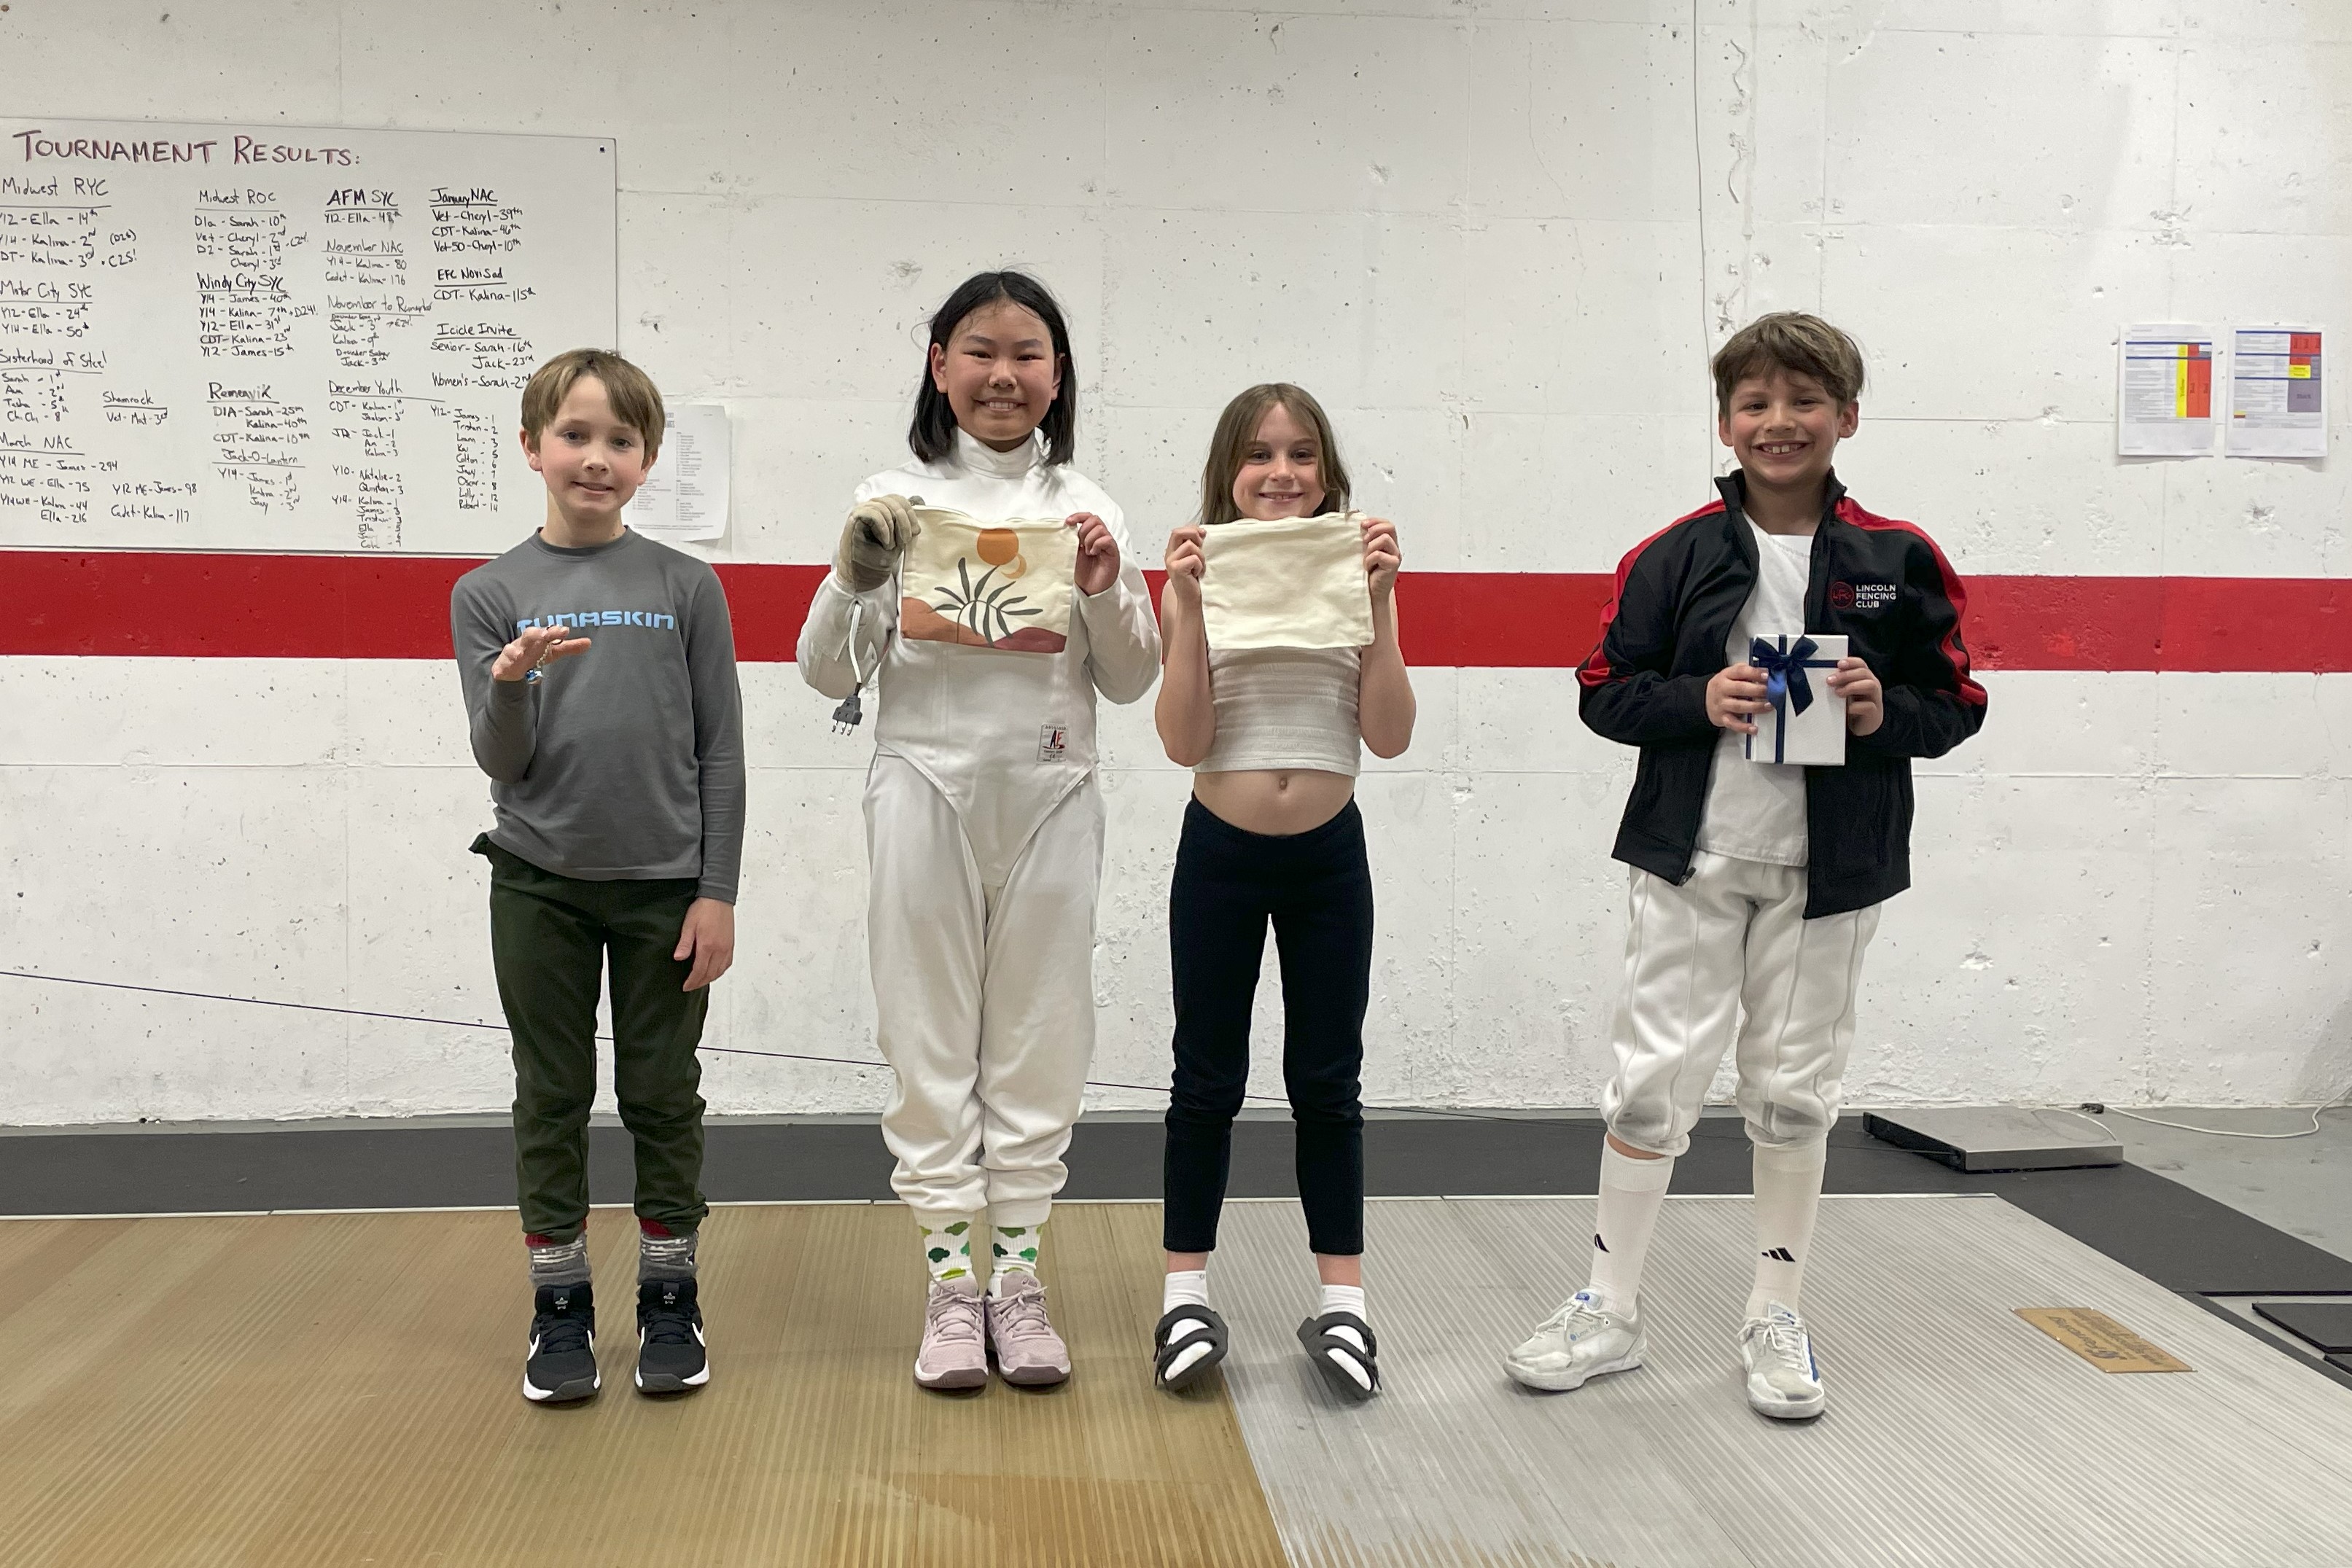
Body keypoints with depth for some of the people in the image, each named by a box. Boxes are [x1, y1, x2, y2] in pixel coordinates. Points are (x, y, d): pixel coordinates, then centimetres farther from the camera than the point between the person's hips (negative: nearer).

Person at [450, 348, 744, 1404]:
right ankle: (560, 1307, 22)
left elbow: (721, 752, 0)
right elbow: (502, 765, -4)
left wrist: (717, 893, -4)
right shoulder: (489, 595, 0)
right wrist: (513, 682, -25)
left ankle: (669, 1299, 22)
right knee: (552, 1098, 9)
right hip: (540, 884, 1)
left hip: (665, 884, 0)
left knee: (663, 1097, 8)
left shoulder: (687, 588, 0)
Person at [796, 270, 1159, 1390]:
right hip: (927, 788, -1)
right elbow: (830, 675, 2)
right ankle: (950, 1279, 16)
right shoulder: (897, 500, 2)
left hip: (1049, 796, 1)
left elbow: (1131, 681, 8)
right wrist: (855, 577, -15)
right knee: (932, 1042, 5)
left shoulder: (1084, 509, 7)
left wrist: (1106, 588, -9)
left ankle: (1019, 1274, 19)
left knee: (1038, 1040, 7)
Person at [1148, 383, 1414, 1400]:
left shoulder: (1356, 575, 0)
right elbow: (1183, 743, -11)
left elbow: (1389, 736, -8)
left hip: (1328, 858, 1)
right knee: (1207, 1081, 7)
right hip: (1220, 856, -1)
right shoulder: (1199, 580, -3)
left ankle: (1341, 1304, 18)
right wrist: (1188, 608, -18)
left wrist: (1379, 602, -15)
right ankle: (1186, 1297, 19)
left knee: (1329, 1084, 9)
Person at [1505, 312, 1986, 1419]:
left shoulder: (1897, 560, 0)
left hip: (1827, 870, 1)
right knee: (1653, 1078, 2)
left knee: (1796, 1089, 10)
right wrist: (1700, 700, -16)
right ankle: (1610, 1311, 18)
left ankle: (1777, 1316, 27)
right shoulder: (1676, 556, -2)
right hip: (1692, 859, -1)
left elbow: (1956, 705, 6)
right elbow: (1605, 692, 1)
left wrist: (1887, 713, -15)